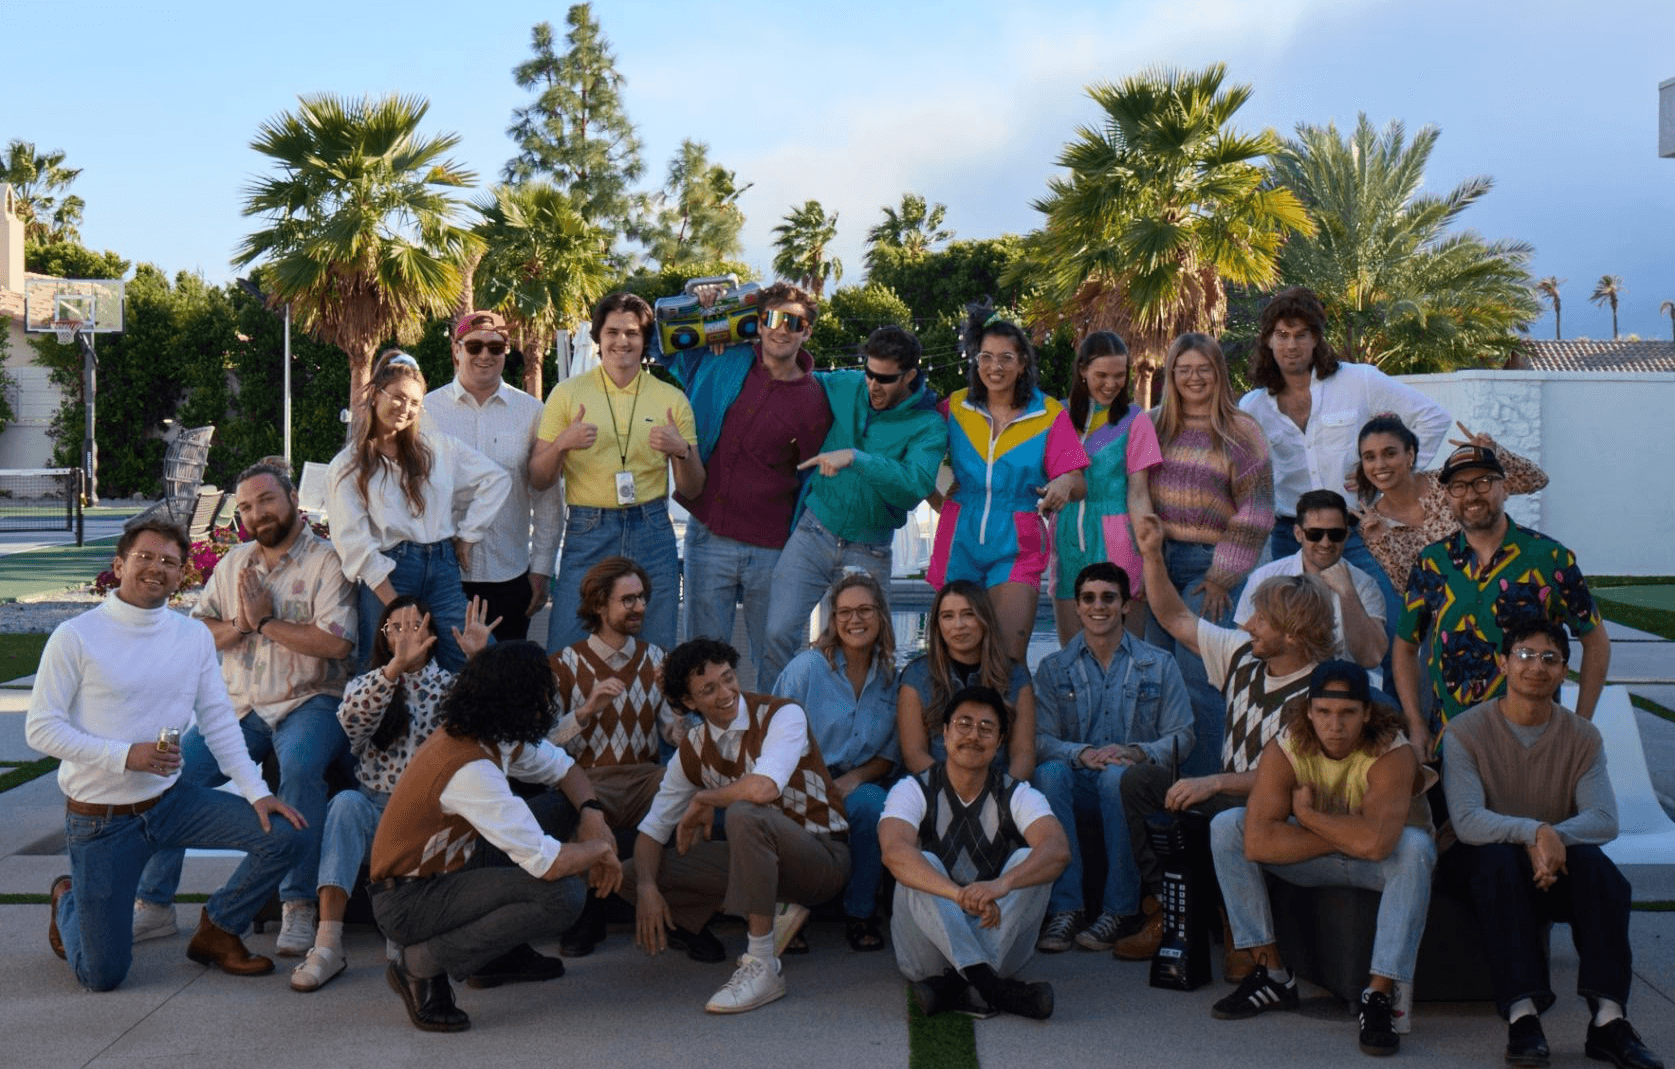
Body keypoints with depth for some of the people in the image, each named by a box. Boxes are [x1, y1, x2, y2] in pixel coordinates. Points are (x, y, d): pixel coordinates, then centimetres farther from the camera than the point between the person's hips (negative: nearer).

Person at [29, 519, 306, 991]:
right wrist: (125, 755, -24)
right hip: (100, 819, -4)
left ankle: (217, 931, 10)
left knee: (282, 834, -14)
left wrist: (257, 792, -8)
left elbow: (219, 722, 3)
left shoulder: (195, 636, 2)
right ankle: (67, 901, 33)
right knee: (102, 975, -2)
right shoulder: (76, 637, -12)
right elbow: (40, 728, -13)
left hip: (170, 799, 4)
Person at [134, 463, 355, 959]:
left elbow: (336, 643, -16)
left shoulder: (327, 561, -4)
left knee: (299, 765, -36)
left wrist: (266, 621, -11)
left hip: (309, 702, -6)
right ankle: (152, 905, -2)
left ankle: (299, 906, -27)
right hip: (240, 705, 6)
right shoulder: (233, 563, 17)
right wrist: (240, 626, -5)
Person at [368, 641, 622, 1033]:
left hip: (437, 877, 10)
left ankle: (498, 951, 15)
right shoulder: (470, 769, -29)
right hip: (405, 903, -10)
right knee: (563, 895, -25)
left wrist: (592, 814, -2)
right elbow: (550, 864, -30)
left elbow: (563, 767, 17)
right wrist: (600, 849, -10)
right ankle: (422, 965, -12)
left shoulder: (497, 737, -1)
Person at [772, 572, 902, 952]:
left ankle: (860, 913, -11)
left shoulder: (892, 677, 8)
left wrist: (855, 778, -8)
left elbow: (891, 754, 12)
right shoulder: (807, 667, -2)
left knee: (873, 805, -32)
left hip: (859, 786, 3)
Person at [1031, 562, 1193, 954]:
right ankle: (1064, 908, -33)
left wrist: (1137, 753, -16)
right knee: (1049, 772, -33)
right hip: (1079, 787, 1)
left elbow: (1181, 736, 4)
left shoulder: (1159, 665, 12)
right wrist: (1083, 754, -19)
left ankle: (1121, 909, -26)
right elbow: (1040, 740, 1)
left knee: (1116, 775, -36)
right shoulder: (1053, 667, 14)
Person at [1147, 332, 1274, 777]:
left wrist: (1223, 576, -7)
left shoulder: (1241, 432, 1)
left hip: (1208, 563, -4)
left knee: (1195, 676, -10)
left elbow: (1255, 512, -2)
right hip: (1157, 561, 4)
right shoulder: (1153, 425, 12)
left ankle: (1200, 783, -3)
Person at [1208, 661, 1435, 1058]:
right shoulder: (1285, 747, -19)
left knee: (1416, 848, -36)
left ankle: (1379, 995, -31)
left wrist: (1306, 813, -28)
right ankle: (1272, 974, -11)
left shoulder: (1391, 753, -28)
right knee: (1226, 827, -16)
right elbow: (1257, 842, -30)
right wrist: (1348, 836, -29)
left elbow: (1376, 843, -44)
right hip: (1314, 861, 3)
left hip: (1376, 863, -3)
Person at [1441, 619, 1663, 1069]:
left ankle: (1608, 1019, -33)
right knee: (1499, 859, -35)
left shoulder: (1583, 737, 2)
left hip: (1557, 862, 2)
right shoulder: (1466, 731, -7)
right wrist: (1534, 832, -37)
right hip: (1482, 860, -2)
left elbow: (1605, 819, -12)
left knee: (1595, 863, -29)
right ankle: (1522, 1017, -41)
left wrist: (1556, 839, -32)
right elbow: (1467, 821, -20)